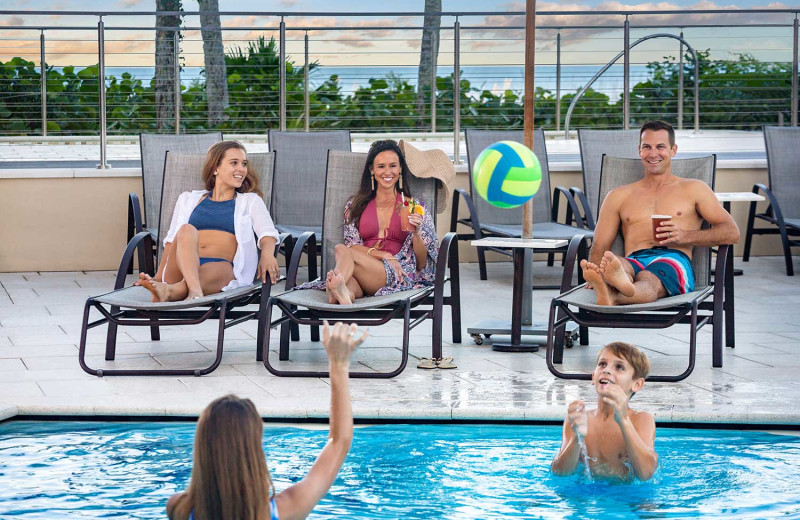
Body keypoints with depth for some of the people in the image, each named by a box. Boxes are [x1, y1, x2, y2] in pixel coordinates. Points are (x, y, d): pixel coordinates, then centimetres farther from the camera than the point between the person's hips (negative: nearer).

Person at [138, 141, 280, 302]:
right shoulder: (188, 199, 28)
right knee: (187, 230, -30)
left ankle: (169, 291, -69)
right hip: (181, 267, 1)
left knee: (215, 271, -38)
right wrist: (158, 277, 7)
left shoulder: (250, 201, 24)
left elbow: (267, 232, 7)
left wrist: (267, 255, -17)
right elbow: (172, 240, 23)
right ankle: (194, 290, -58)